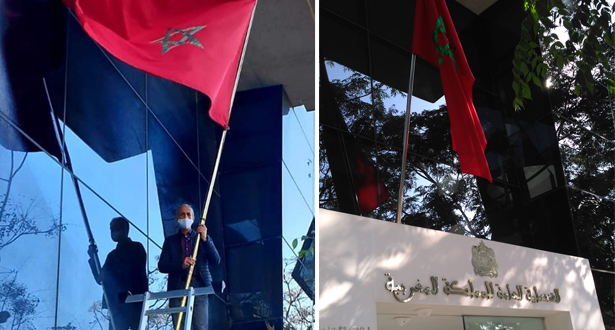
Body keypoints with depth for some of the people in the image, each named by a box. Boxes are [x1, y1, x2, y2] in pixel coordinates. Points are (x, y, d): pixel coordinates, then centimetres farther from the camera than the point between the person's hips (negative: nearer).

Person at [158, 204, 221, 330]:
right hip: (178, 288, 1)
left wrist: (205, 239, -5)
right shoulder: (170, 240, 15)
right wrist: (181, 265, -14)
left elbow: (216, 261, 5)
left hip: (199, 287, 0)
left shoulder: (203, 238, 17)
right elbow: (162, 266, 5)